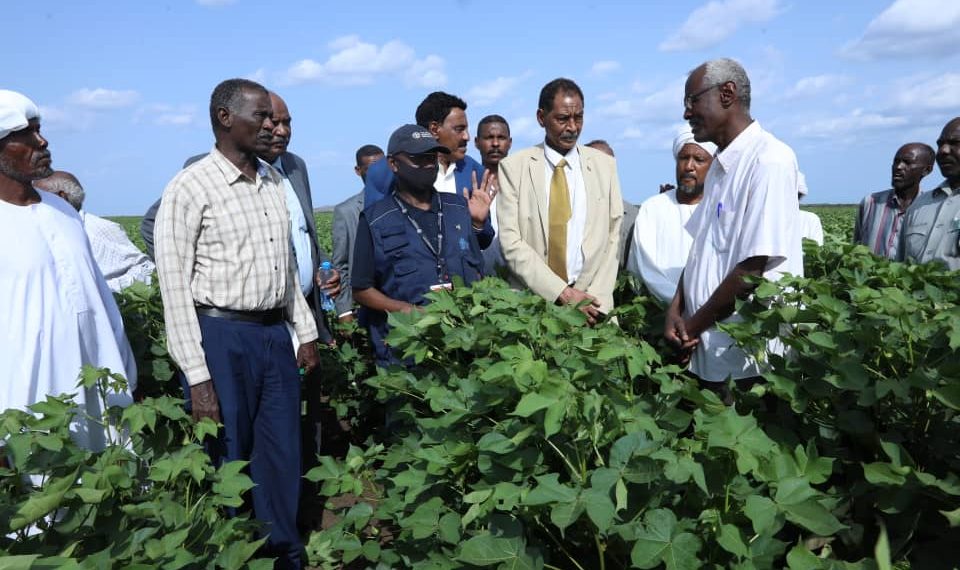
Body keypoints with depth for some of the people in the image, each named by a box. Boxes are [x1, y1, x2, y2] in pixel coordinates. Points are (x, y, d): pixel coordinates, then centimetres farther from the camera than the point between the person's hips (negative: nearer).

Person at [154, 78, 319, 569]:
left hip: (276, 334, 6)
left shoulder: (274, 183, 10)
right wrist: (198, 377, -14)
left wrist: (306, 332, 14)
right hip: (221, 338, -6)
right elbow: (175, 288, -11)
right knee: (228, 461, 6)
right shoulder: (189, 189, -10)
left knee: (283, 459, 13)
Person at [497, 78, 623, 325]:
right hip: (533, 301, -1)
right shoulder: (513, 166, -1)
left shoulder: (604, 164, 7)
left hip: (593, 302, 2)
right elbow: (511, 242, -7)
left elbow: (612, 237, 4)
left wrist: (595, 299, -8)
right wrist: (563, 293, -13)